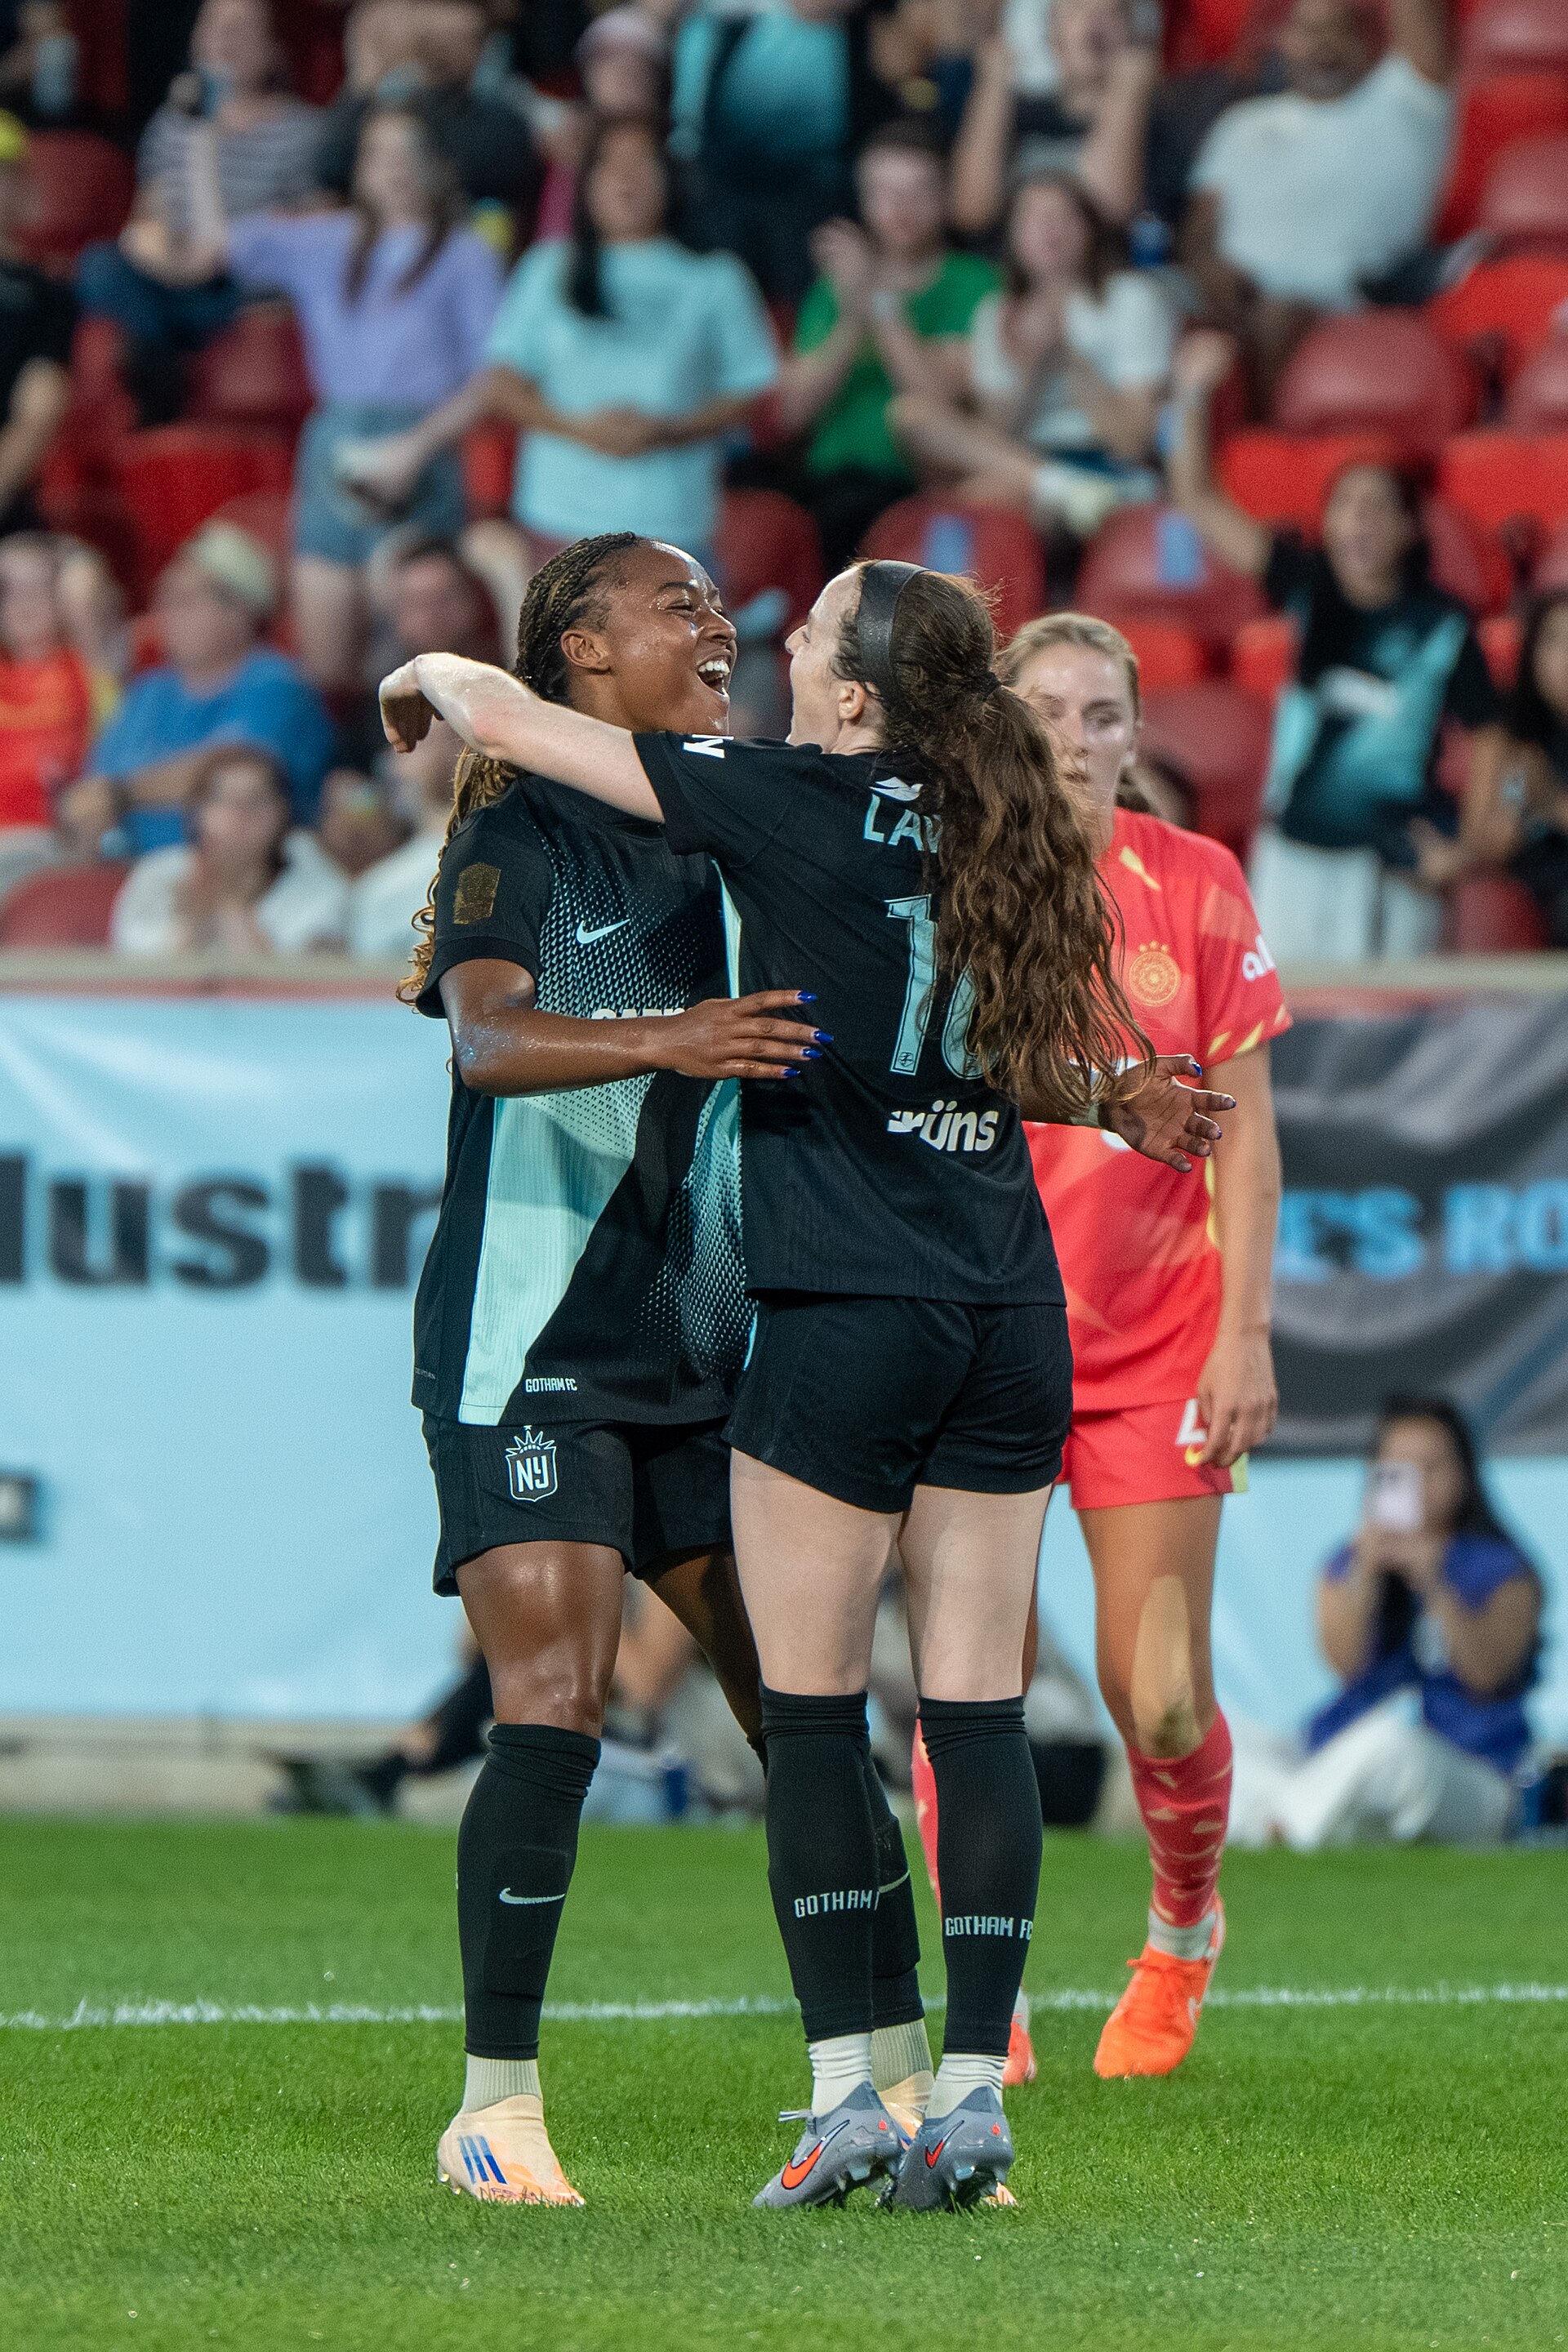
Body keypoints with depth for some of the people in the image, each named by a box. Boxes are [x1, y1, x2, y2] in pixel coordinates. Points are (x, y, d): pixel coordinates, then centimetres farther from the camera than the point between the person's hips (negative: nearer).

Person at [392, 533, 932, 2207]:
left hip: (706, 1347, 6)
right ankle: (497, 2105, -8)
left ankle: (897, 2083, 10)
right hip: (530, 1350, -6)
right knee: (553, 1712, -15)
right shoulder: (518, 839, -8)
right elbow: (487, 1037, -25)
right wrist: (667, 1040, -44)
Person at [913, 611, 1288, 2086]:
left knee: (1159, 1699, -3)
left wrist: (1244, 1332, -5)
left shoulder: (1193, 887, -1)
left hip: (1154, 1341, 0)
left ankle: (1182, 1931, 27)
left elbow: (1244, 1129, 2)